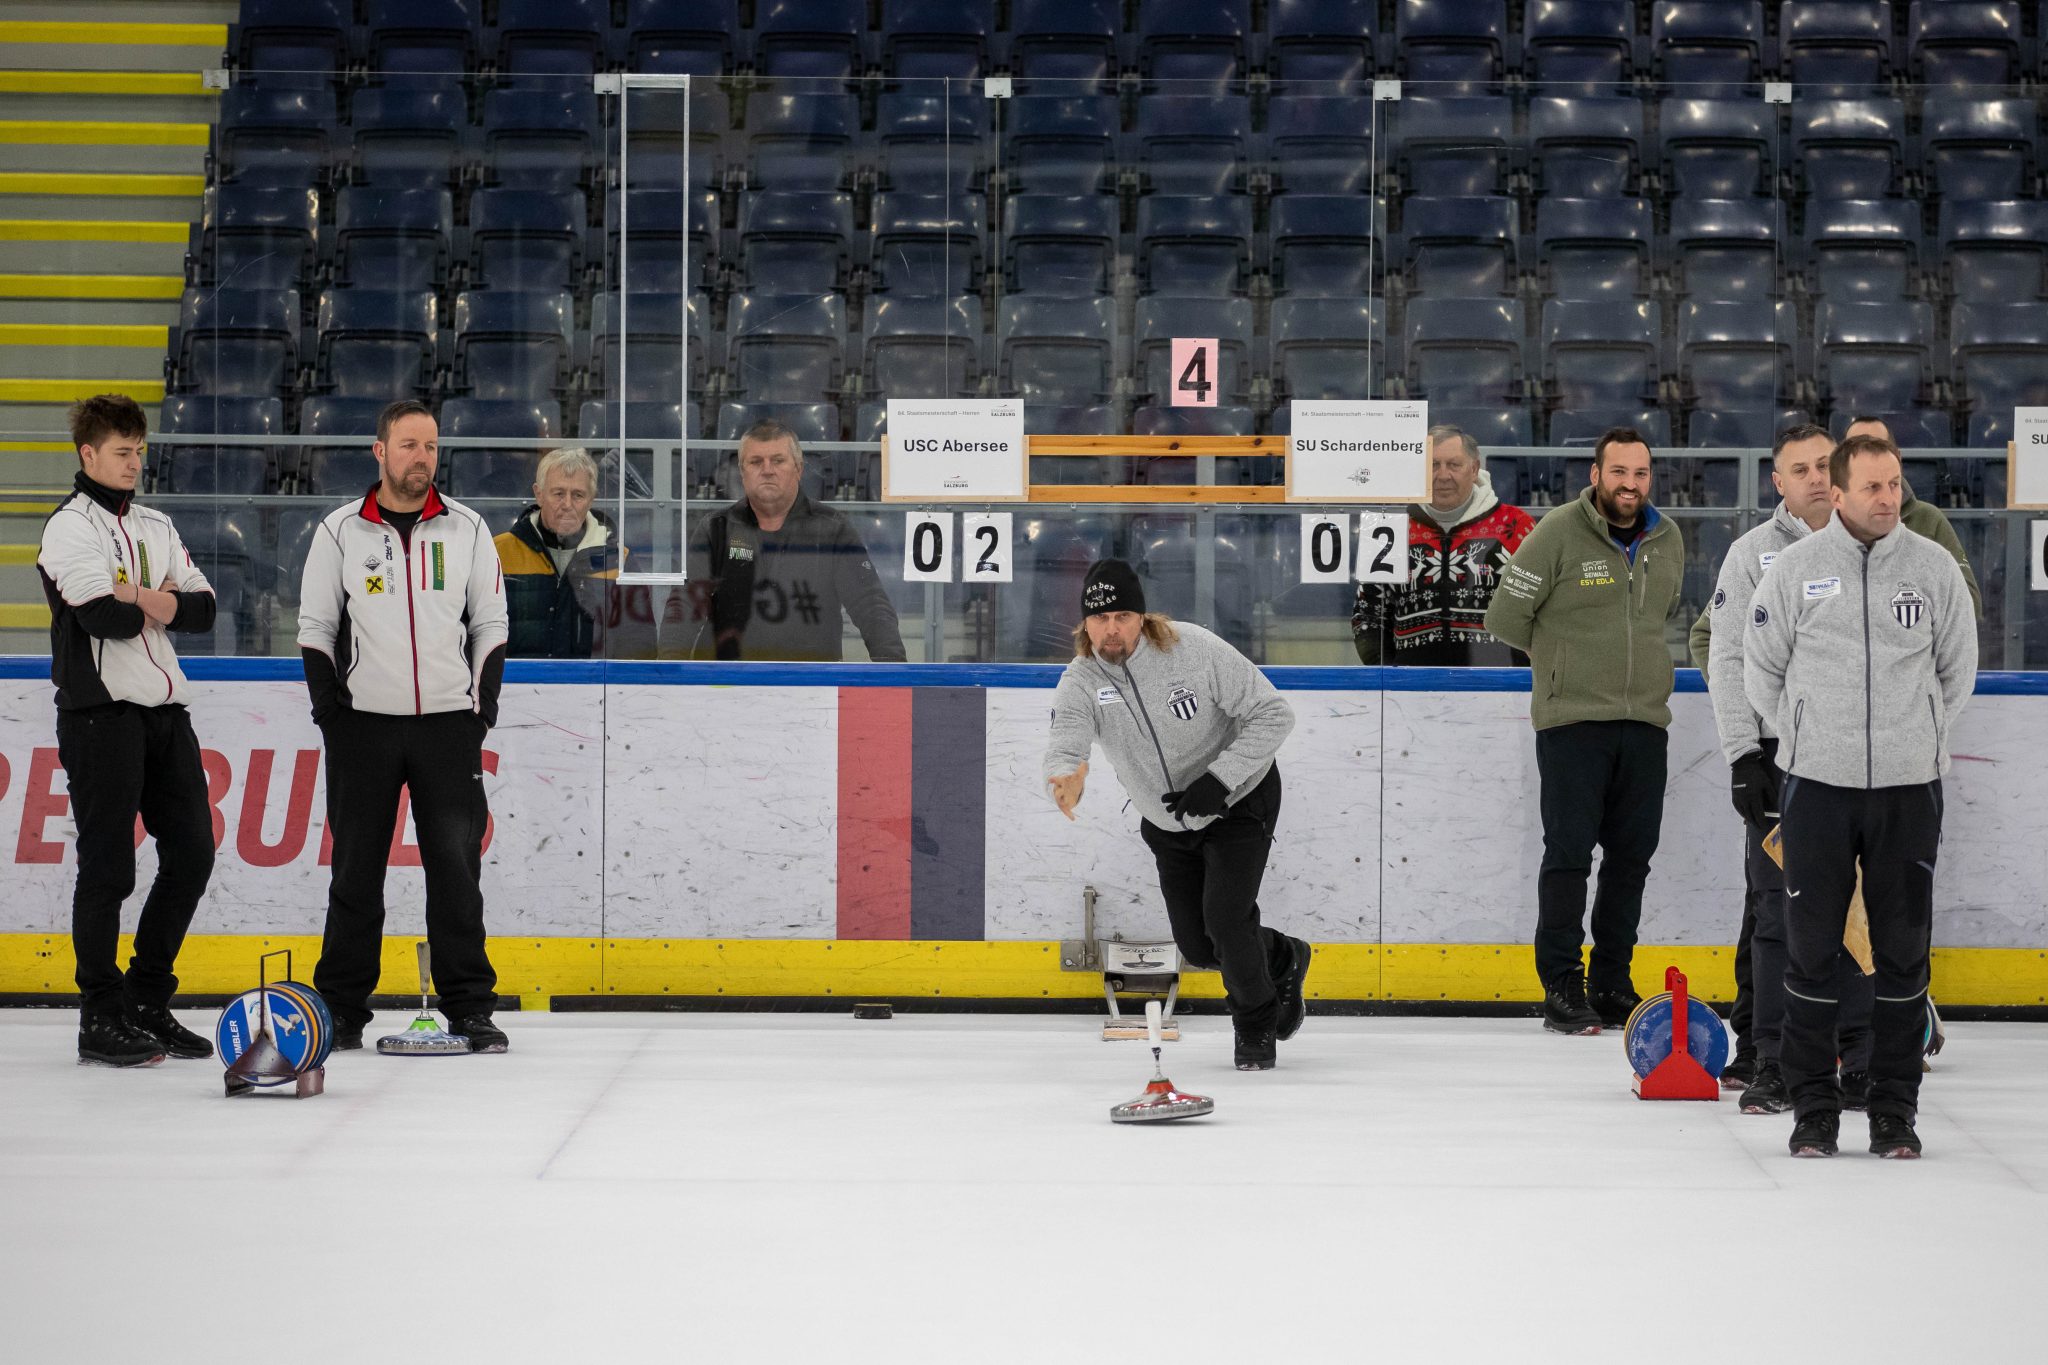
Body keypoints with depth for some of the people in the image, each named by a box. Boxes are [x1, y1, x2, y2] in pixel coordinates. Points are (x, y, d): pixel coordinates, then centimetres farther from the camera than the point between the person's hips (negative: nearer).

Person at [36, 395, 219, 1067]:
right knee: (107, 867, -6)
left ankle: (148, 1001, 17)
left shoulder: (155, 527, 18)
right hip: (101, 712, -7)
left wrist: (142, 599, -10)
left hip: (165, 709, 7)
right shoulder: (70, 527, -7)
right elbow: (106, 617, -20)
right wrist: (155, 606, 0)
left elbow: (202, 607, 8)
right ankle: (101, 1020, 1)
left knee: (192, 854, 6)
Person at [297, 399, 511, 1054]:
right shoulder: (340, 531, 2)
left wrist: (482, 708, 1)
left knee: (456, 867, -2)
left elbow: (490, 624, 10)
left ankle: (469, 1008, 3)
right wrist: (333, 715, -2)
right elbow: (315, 627, 5)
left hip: (448, 723, 1)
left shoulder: (467, 529, 6)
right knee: (356, 870, 3)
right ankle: (342, 1010, 9)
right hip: (364, 726, -1)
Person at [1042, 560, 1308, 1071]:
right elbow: (1066, 741, -37)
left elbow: (1273, 714, -21)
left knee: (1225, 919, -18)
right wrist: (1066, 776, -62)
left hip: (1240, 799, -5)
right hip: (1169, 822, 5)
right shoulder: (1080, 683, -17)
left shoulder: (1195, 650, -25)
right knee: (1198, 946, 7)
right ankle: (1282, 960, 39)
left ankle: (1256, 1026, 9)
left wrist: (1218, 781, -29)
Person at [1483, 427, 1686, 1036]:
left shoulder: (1667, 540, 8)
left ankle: (1612, 985, 17)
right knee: (1569, 852, -6)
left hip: (1644, 719, 5)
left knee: (1632, 854, 7)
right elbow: (1506, 615, -4)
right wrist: (1561, 658, 7)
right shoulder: (1559, 533, -9)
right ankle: (1561, 988, -1)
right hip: (1571, 717, -5)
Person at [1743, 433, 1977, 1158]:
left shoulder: (1934, 567, 1)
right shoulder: (1795, 568, -2)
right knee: (1811, 944, 1)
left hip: (1908, 786, 1)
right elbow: (1762, 669, 8)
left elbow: (1957, 669, 12)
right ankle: (1814, 1108, 10)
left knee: (1904, 948, 3)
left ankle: (1895, 1110, 11)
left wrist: (1917, 738, 12)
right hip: (1817, 783, -1)